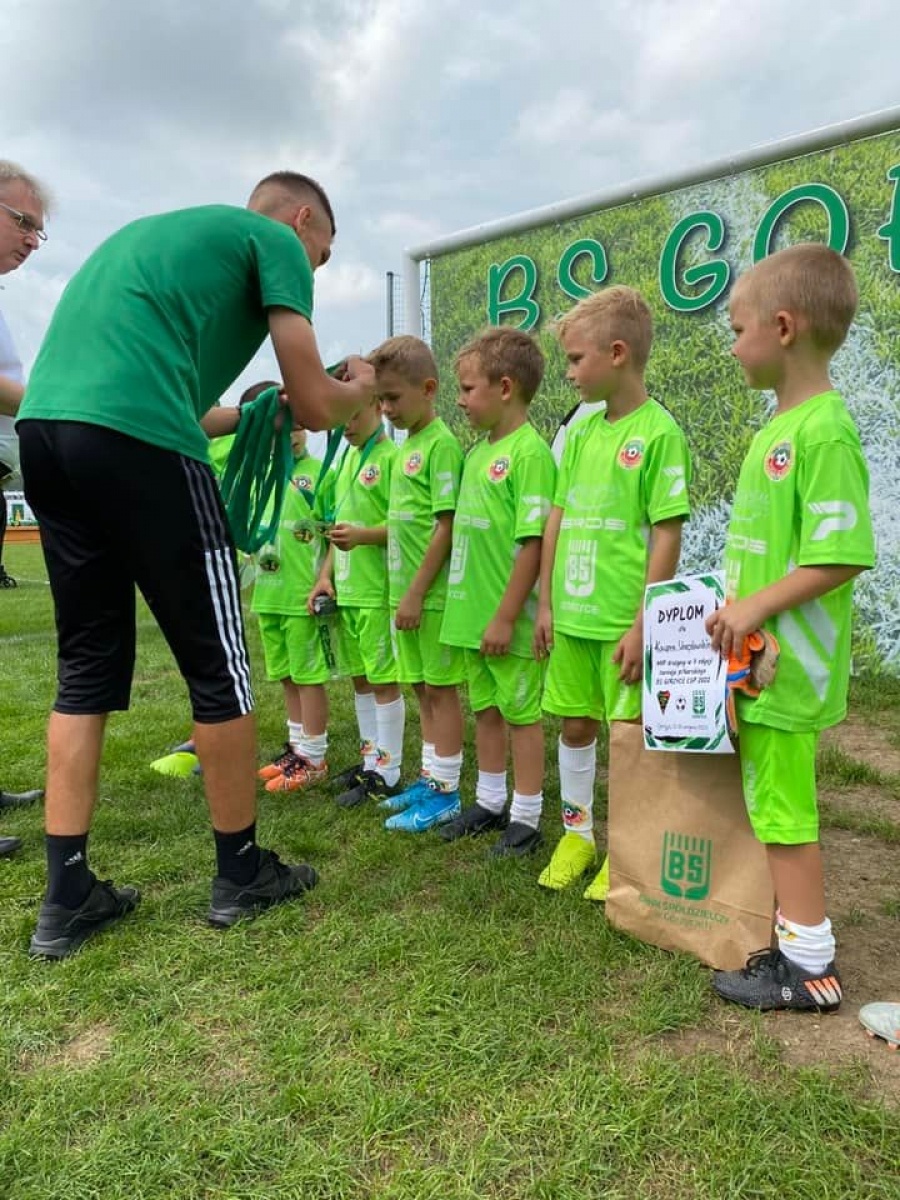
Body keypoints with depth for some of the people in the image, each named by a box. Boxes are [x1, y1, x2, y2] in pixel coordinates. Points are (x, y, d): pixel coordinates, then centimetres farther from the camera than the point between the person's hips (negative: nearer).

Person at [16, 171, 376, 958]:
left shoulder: (156, 231, 35)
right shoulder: (275, 241, 11)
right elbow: (315, 408, 4)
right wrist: (360, 387, 26)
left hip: (45, 430, 9)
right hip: (133, 442, -8)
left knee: (87, 666, 13)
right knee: (217, 664, 3)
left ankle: (67, 897, 17)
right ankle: (241, 872, 18)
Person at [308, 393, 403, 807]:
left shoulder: (391, 457, -9)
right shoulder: (346, 459, 17)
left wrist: (363, 535, -26)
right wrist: (326, 574, 12)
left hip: (378, 590, -8)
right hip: (346, 590, 8)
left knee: (383, 679, -1)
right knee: (360, 677, 15)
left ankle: (387, 773, 10)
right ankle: (370, 759, 28)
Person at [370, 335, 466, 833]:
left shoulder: (441, 444, -13)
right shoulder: (407, 444, 14)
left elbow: (446, 525, -18)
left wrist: (416, 593, -18)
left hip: (431, 593, -9)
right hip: (405, 591, 9)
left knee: (440, 689, 1)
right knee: (423, 688, 16)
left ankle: (446, 793, 13)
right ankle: (431, 778, 29)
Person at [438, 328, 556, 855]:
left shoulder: (529, 452, -15)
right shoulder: (478, 450, 10)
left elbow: (533, 543, -20)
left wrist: (506, 616, -19)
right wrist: (474, 608, 13)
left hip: (507, 619, -8)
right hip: (473, 613, 8)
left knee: (521, 713, 6)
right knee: (486, 709, 19)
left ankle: (527, 817, 22)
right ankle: (491, 802, 36)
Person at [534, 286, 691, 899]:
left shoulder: (658, 430, -10)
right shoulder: (581, 429, 8)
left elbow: (667, 537, -13)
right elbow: (558, 519, 11)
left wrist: (643, 625, -15)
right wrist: (547, 603, 9)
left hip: (623, 619, -6)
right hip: (571, 615, 6)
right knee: (575, 725, 15)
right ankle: (577, 833, 34)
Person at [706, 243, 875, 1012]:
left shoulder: (823, 430, -17)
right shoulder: (779, 424, 12)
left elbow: (842, 556, -22)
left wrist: (756, 607, -19)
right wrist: (736, 610, 12)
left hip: (786, 666, -9)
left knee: (783, 813, 3)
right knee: (775, 808, 18)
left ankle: (811, 968, 20)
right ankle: (796, 940, 34)